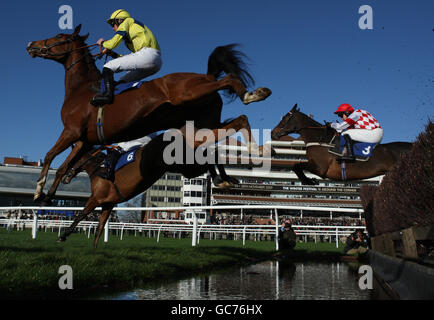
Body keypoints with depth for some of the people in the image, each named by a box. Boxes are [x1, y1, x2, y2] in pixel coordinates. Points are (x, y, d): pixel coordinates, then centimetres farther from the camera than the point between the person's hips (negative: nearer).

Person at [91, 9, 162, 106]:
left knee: (108, 67, -10)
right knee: (123, 81, 19)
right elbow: (133, 57, 34)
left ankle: (108, 94, -28)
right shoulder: (135, 29, 36)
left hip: (147, 54, -9)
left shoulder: (127, 21, 11)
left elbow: (113, 43, -2)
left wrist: (103, 43, 19)